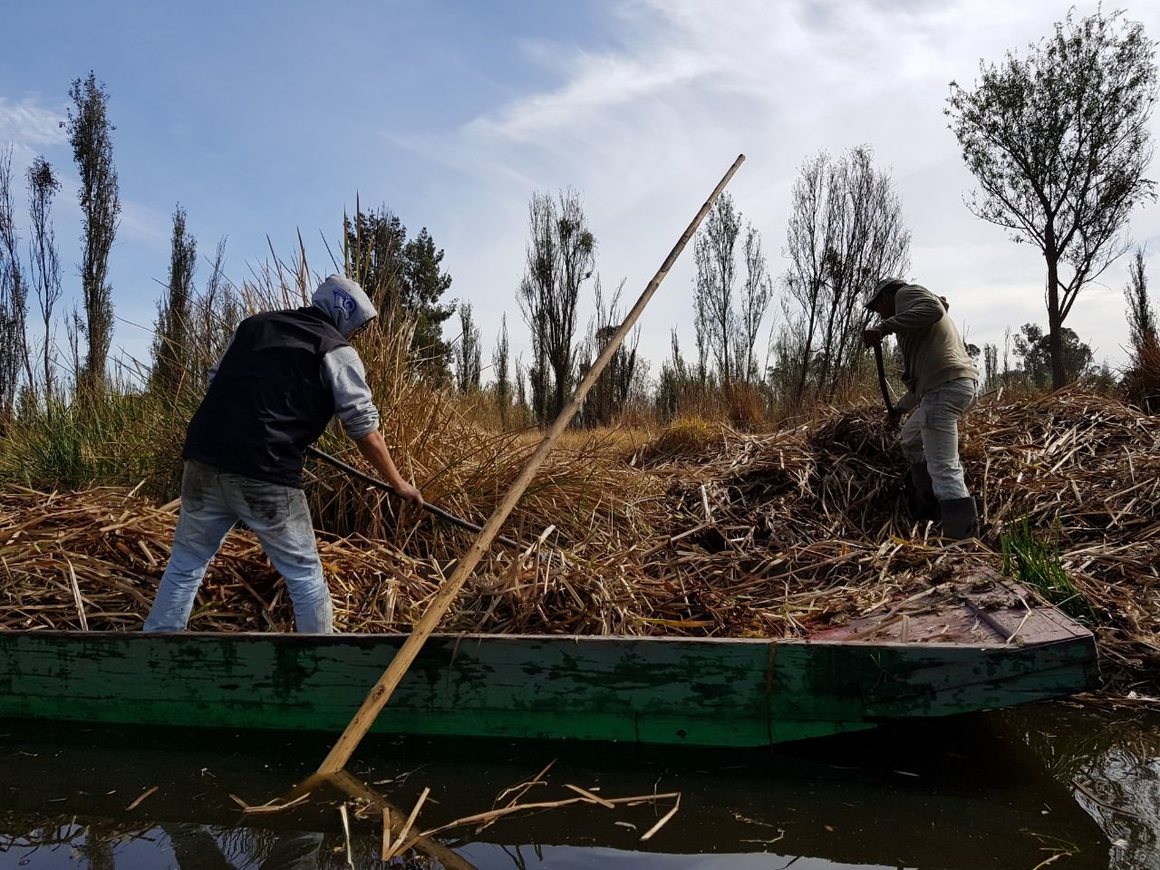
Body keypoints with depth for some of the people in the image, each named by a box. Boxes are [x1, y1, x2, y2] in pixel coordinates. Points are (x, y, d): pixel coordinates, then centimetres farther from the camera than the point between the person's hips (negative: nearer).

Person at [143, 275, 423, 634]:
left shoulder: (253, 324, 20)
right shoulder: (335, 350, 3)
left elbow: (216, 379, 23)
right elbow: (363, 427, 0)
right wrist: (399, 484, 8)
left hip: (205, 461, 5)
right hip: (265, 476, -5)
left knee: (185, 563, 19)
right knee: (304, 574, 9)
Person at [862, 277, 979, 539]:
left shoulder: (907, 293, 7)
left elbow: (933, 308, -19)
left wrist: (884, 327, -22)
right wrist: (901, 406, 42)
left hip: (945, 387, -10)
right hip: (963, 383, 11)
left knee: (943, 469, -13)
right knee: (911, 438, 29)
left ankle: (963, 540, -17)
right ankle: (931, 505, 27)